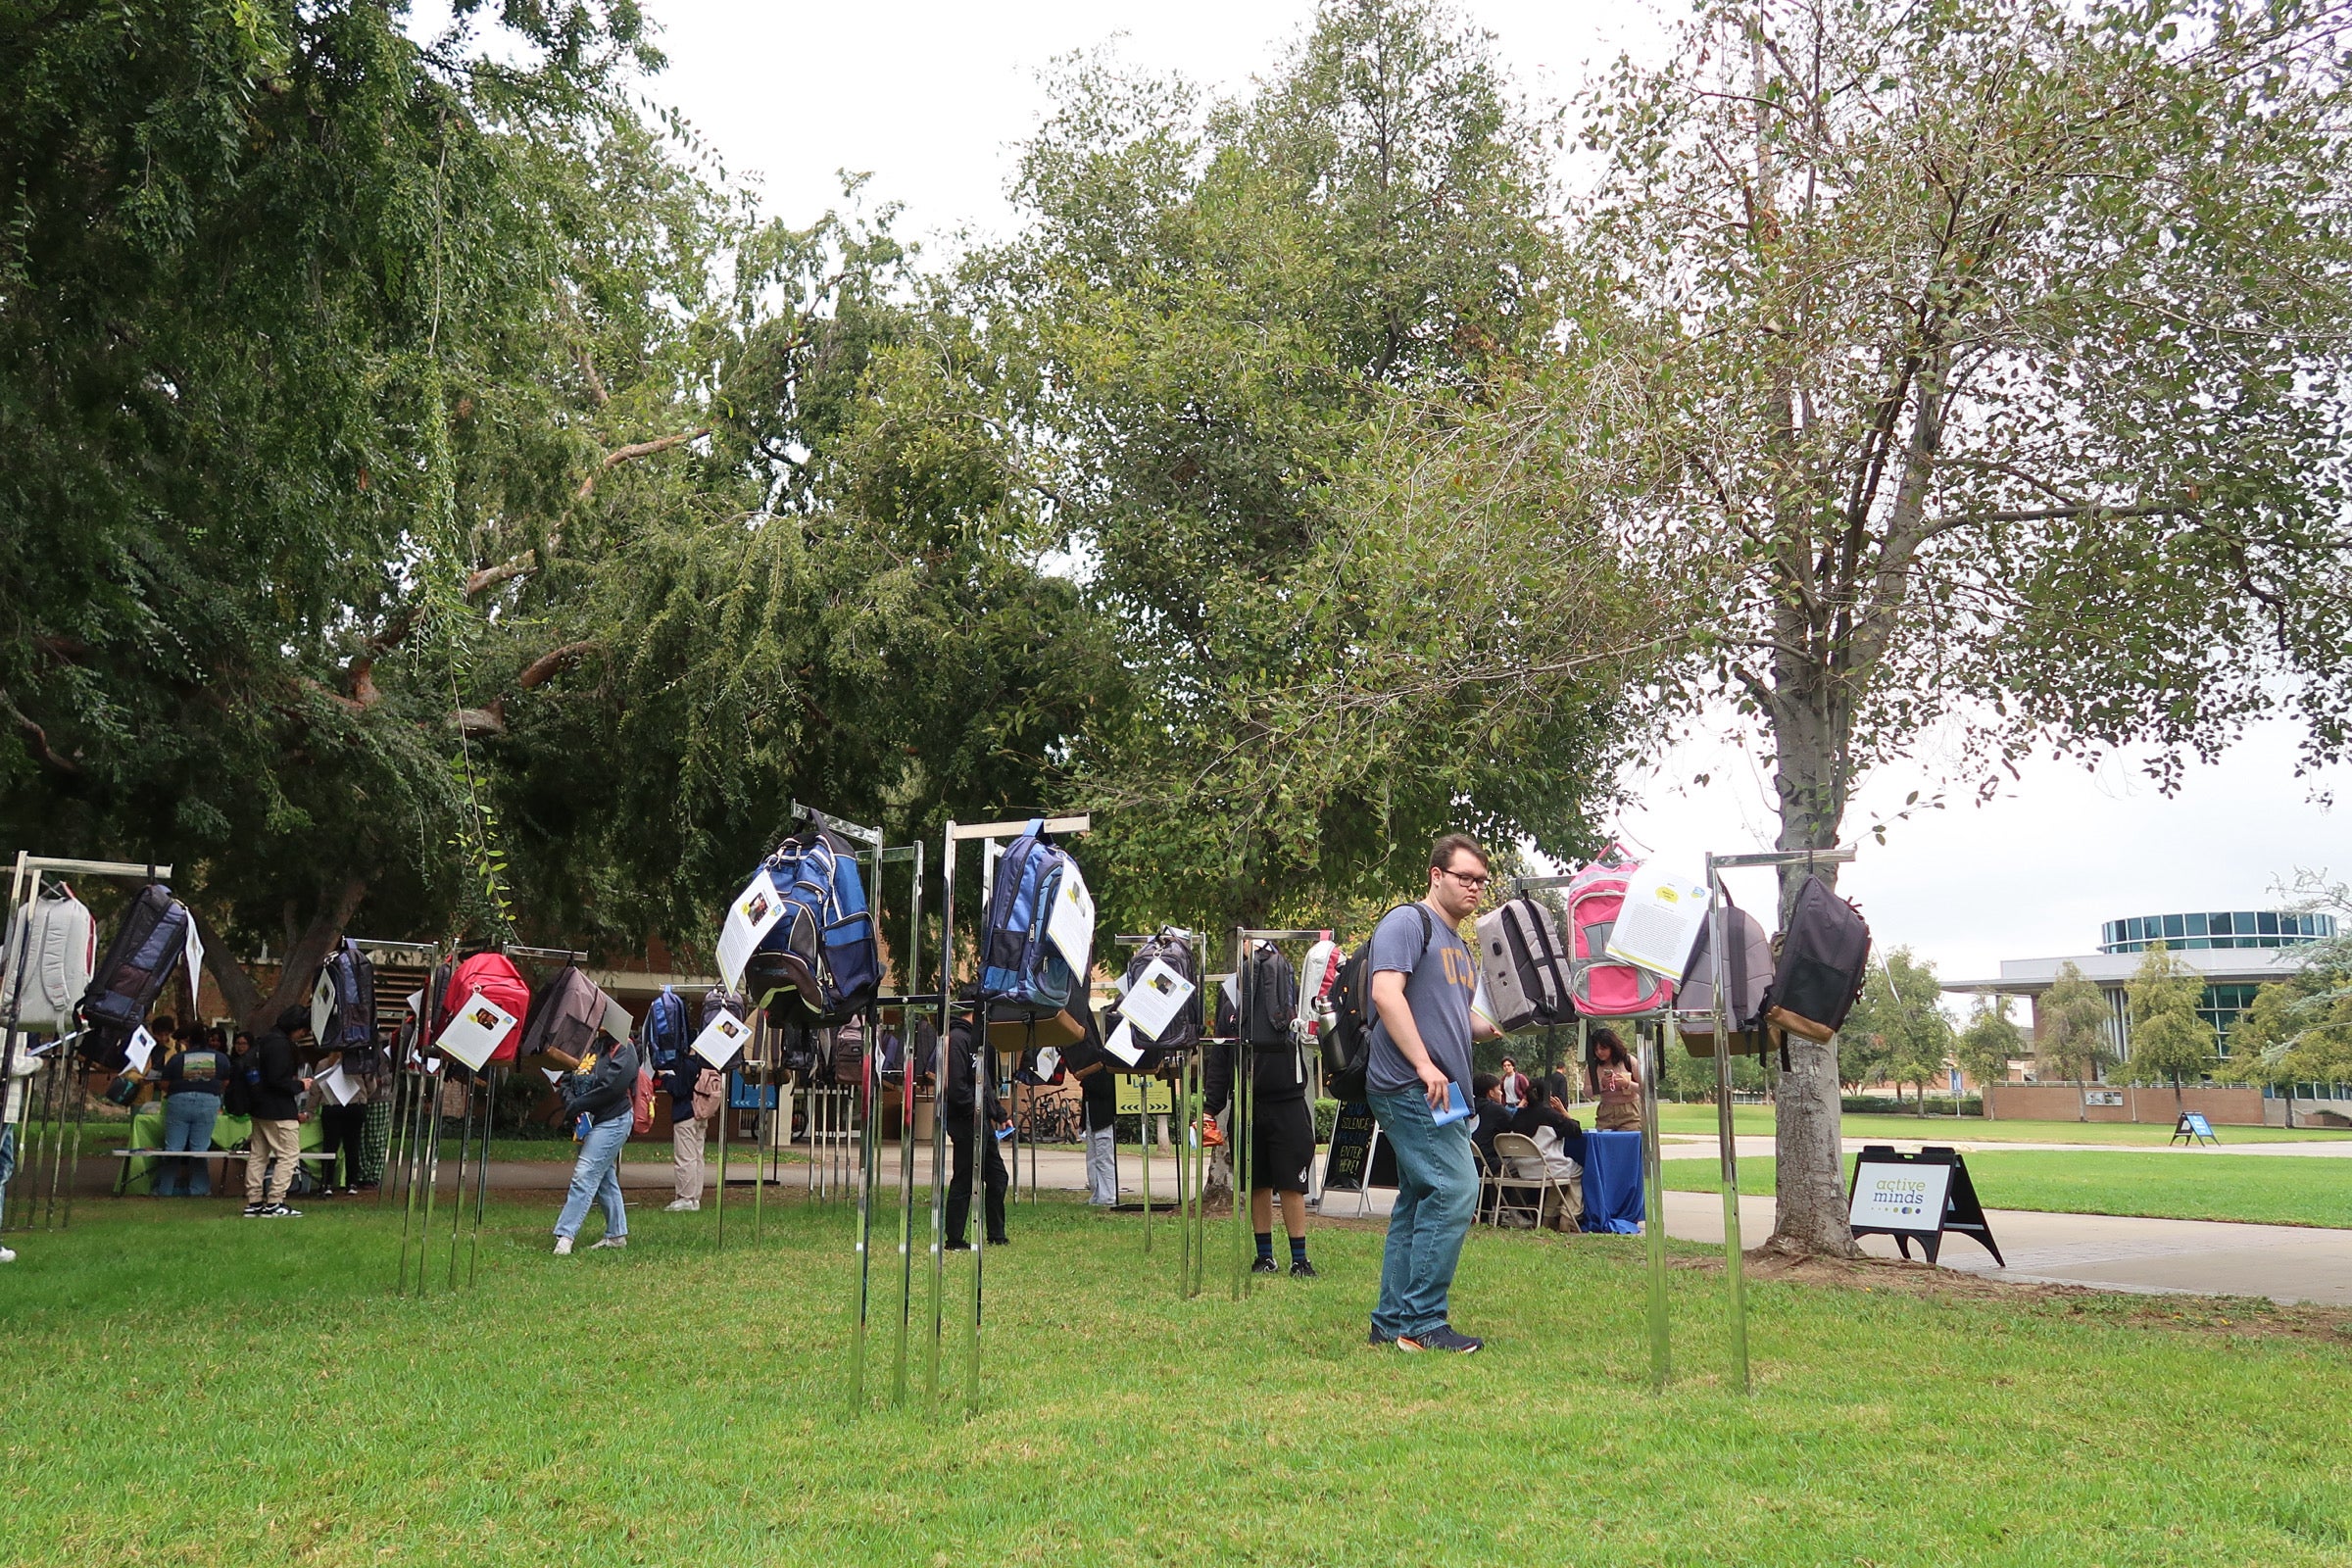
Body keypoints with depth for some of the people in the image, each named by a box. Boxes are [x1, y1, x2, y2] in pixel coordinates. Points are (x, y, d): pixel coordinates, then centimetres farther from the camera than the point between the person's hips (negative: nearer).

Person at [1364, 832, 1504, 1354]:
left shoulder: (1462, 947, 23)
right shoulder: (1408, 923, -7)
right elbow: (1386, 993, -19)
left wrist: (1492, 1025, 9)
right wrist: (1424, 1065, -24)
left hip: (1443, 1093, 10)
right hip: (1411, 1089, -10)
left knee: (1419, 1202, 11)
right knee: (1455, 1189, -15)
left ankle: (1391, 1322, 16)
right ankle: (1421, 1321, -10)